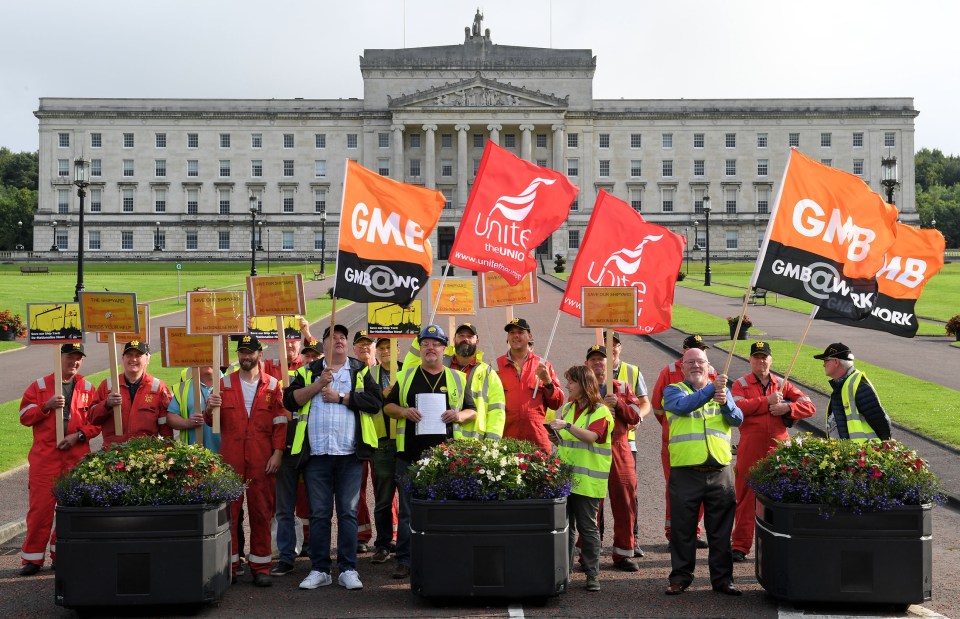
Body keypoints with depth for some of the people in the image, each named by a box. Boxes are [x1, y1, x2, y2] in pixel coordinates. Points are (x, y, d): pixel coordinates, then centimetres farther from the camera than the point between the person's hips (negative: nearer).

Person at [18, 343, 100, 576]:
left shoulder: (88, 388, 9)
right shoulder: (40, 385, 6)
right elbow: (25, 416, 3)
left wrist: (78, 436, -9)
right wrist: (46, 406, -13)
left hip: (77, 456, 2)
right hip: (44, 456, -2)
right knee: (40, 506, -5)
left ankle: (61, 553, 18)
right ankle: (33, 558, 3)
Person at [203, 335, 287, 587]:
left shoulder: (273, 386, 7)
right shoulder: (225, 384, 11)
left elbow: (280, 422, 4)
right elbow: (214, 422, 13)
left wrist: (277, 452, -6)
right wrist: (210, 410, -9)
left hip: (262, 461, -1)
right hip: (230, 459, 1)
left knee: (261, 512, 2)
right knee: (229, 511, -1)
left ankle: (261, 567, 9)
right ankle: (229, 565, 6)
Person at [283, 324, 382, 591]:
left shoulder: (360, 371, 11)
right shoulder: (308, 371, 13)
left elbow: (375, 400, -3)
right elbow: (290, 400, 1)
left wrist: (340, 397, -6)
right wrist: (318, 384, -7)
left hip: (349, 453, -1)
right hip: (316, 453, 1)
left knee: (348, 512, 1)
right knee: (319, 514, 4)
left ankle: (348, 570, 7)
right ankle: (319, 570, 10)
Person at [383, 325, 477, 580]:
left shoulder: (457, 378, 12)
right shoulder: (406, 376, 12)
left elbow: (472, 411, 13)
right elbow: (388, 406, 13)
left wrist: (460, 416, -9)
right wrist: (404, 411, -7)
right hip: (410, 454, 0)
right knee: (408, 510, 1)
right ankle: (405, 561, 7)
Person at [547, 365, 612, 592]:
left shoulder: (600, 411, -5)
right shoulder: (567, 408, 15)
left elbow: (592, 436, -24)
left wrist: (567, 426, -36)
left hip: (587, 480, -6)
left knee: (587, 527, -2)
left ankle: (593, 574, 6)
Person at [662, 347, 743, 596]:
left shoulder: (722, 391, 15)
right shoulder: (673, 390, 6)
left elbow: (738, 419, 0)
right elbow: (682, 406, -17)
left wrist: (725, 403, -21)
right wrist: (711, 389, -28)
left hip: (720, 470, 2)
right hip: (685, 471, -2)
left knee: (721, 531, 7)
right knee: (683, 529, 5)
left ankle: (722, 578, 16)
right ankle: (680, 578, 16)